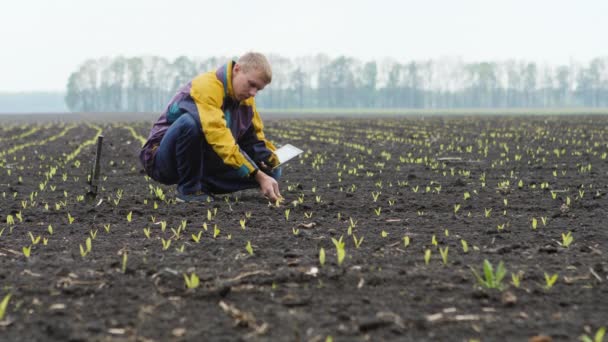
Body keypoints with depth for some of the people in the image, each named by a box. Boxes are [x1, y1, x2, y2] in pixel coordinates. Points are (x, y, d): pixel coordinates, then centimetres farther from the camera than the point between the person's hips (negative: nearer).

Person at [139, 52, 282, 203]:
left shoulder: (246, 97, 3)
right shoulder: (206, 87, -24)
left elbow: (255, 138, 11)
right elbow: (219, 137, -35)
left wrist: (272, 162, -12)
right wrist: (258, 176, -40)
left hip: (203, 161, 7)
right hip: (163, 160, -7)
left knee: (271, 171, -6)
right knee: (191, 121, -39)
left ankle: (203, 185, -1)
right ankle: (188, 189, -20)